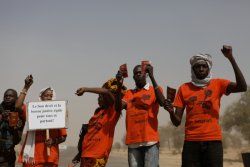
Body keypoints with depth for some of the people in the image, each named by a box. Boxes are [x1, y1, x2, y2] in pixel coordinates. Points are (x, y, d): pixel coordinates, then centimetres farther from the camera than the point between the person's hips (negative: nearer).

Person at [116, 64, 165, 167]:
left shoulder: (155, 90, 9)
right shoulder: (129, 93, 19)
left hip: (150, 141, -3)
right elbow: (119, 107, 3)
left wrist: (152, 76, -15)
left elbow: (162, 102, -13)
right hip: (133, 142, 4)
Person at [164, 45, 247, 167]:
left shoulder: (218, 84, 6)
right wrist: (171, 111, -16)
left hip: (213, 140, -1)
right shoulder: (184, 88, 9)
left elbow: (242, 87, -14)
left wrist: (231, 58, -17)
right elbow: (177, 122, 8)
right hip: (191, 141, 1)